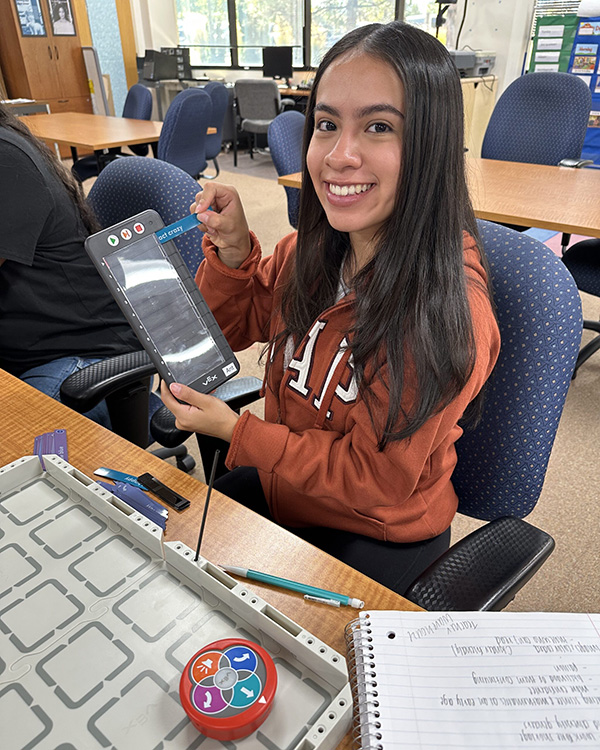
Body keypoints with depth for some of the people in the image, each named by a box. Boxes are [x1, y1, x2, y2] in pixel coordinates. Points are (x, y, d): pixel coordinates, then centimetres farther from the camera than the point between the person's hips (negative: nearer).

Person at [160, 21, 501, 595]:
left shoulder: (446, 310, -29)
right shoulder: (311, 251, -11)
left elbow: (376, 478, -22)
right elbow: (235, 327, 6)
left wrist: (234, 430, -19)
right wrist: (232, 250, -14)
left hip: (378, 538, -5)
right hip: (278, 486, 6)